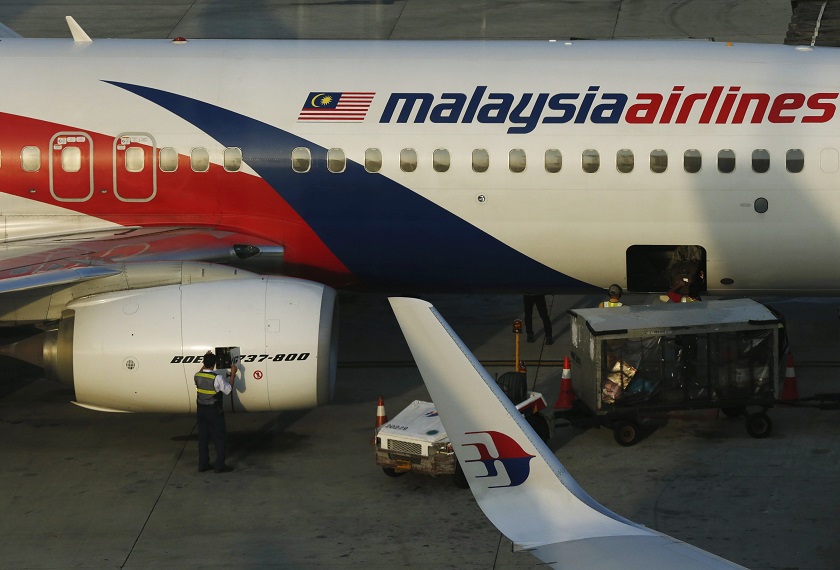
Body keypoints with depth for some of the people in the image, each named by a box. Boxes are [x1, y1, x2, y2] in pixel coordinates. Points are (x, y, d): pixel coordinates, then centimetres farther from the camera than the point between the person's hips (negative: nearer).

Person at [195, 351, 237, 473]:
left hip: (201, 409, 6)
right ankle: (220, 466, 6)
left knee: (203, 437, 13)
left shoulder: (197, 376, -3)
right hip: (214, 411, -6)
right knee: (219, 438, 5)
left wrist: (205, 363, 27)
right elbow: (228, 389, -8)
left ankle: (203, 464, 18)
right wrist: (233, 374, -2)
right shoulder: (217, 378, -21)